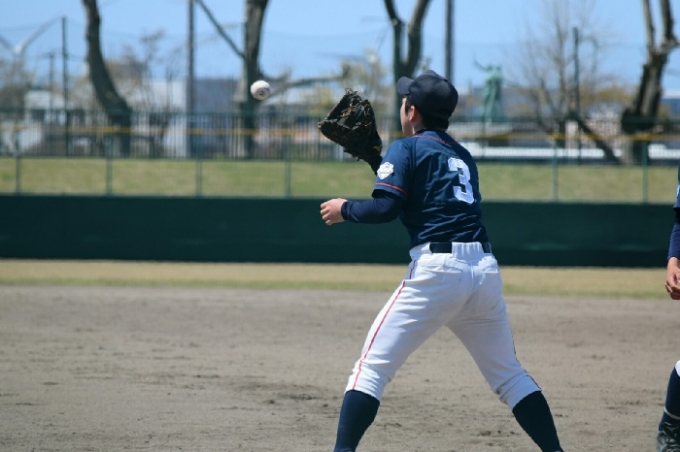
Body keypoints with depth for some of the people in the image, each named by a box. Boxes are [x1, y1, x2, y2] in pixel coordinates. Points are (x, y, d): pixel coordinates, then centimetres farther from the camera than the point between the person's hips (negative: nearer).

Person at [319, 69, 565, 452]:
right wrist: (374, 156, 32)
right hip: (485, 269, 6)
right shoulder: (462, 156, 24)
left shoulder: (407, 149, 3)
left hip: (437, 267, -6)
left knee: (373, 366, -2)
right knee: (509, 374, 16)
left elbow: (386, 208, -8)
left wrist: (345, 210, 10)